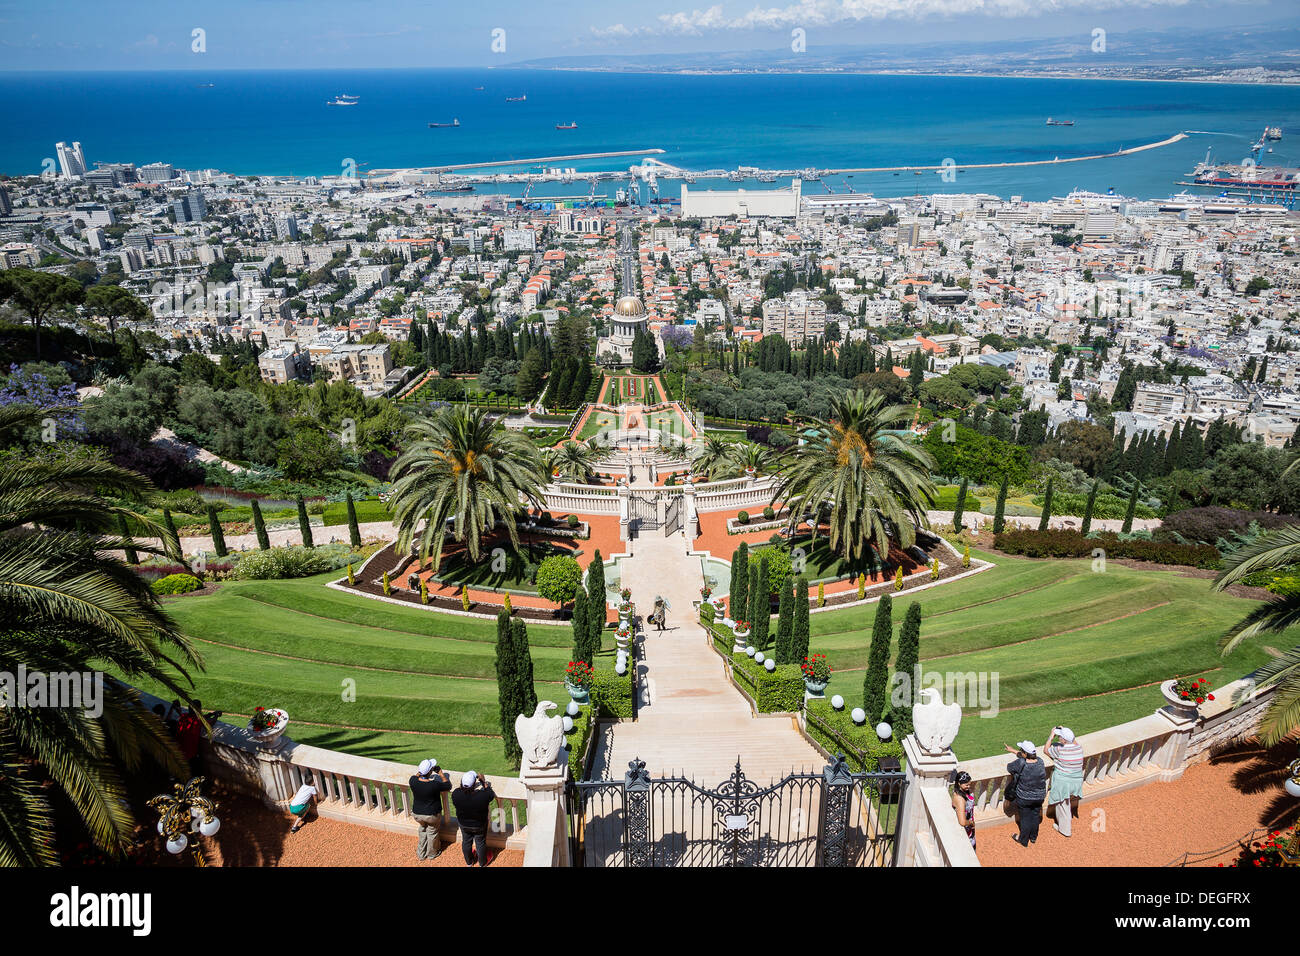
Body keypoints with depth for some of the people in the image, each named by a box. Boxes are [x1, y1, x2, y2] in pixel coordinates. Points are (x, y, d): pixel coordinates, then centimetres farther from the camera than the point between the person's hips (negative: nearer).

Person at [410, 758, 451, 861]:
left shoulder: (413, 781, -23)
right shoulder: (435, 785, -34)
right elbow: (448, 786, -14)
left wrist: (421, 770, 0)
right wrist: (441, 773, -11)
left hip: (417, 814, 3)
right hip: (432, 815, -3)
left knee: (423, 830, 32)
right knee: (432, 833, 25)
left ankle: (421, 854, 46)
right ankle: (431, 854, 47)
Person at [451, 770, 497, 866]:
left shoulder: (456, 794, -32)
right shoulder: (483, 795, -39)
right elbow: (491, 795, -15)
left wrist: (462, 786, -5)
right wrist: (484, 782, -9)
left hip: (464, 824, 2)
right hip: (480, 825, -2)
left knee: (466, 842, 28)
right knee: (481, 843, 24)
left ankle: (469, 862, 53)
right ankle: (483, 863, 49)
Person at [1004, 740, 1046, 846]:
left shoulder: (1021, 763, -31)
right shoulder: (1040, 761, -14)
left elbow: (1009, 767, -12)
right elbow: (1028, 757, 6)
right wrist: (1014, 751, 18)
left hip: (1024, 798, -4)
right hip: (1039, 796, 4)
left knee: (1025, 818, 15)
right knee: (1035, 816, 25)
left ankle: (1023, 840, 35)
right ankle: (1033, 837, 46)